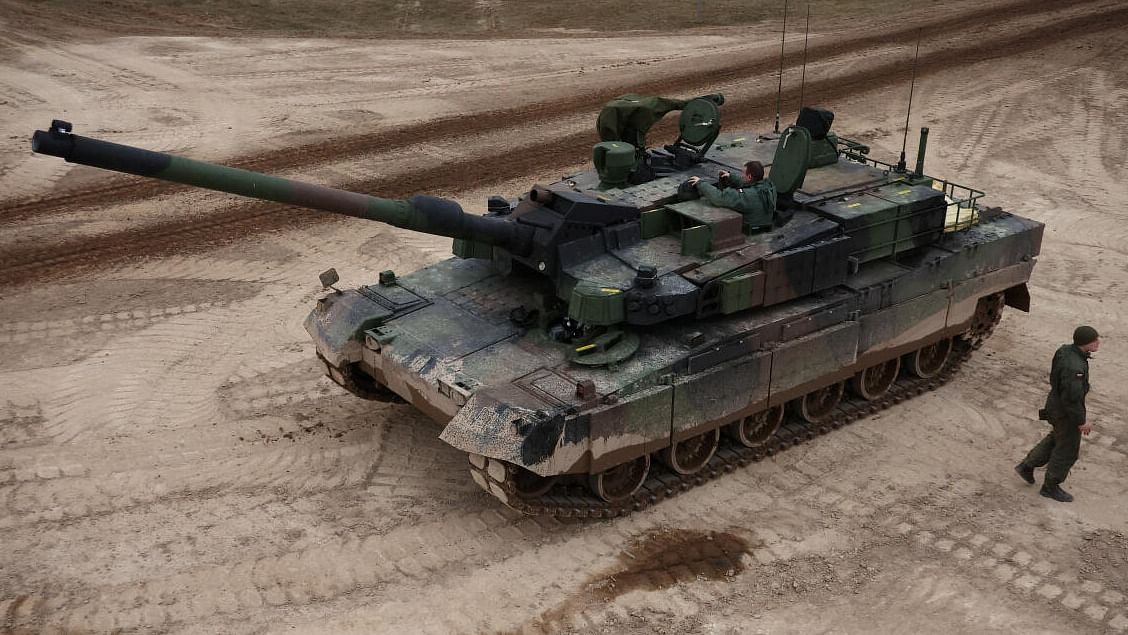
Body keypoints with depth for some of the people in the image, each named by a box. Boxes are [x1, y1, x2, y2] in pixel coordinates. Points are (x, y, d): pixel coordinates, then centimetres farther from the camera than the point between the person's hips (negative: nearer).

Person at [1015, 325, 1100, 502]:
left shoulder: (1065, 350, -8)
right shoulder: (1074, 367, -36)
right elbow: (1072, 398, -29)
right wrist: (1081, 421, -16)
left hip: (1055, 401, 9)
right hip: (1066, 413, -8)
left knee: (1056, 438, 29)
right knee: (1067, 450, 12)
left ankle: (1027, 466, 38)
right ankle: (1050, 487, 31)